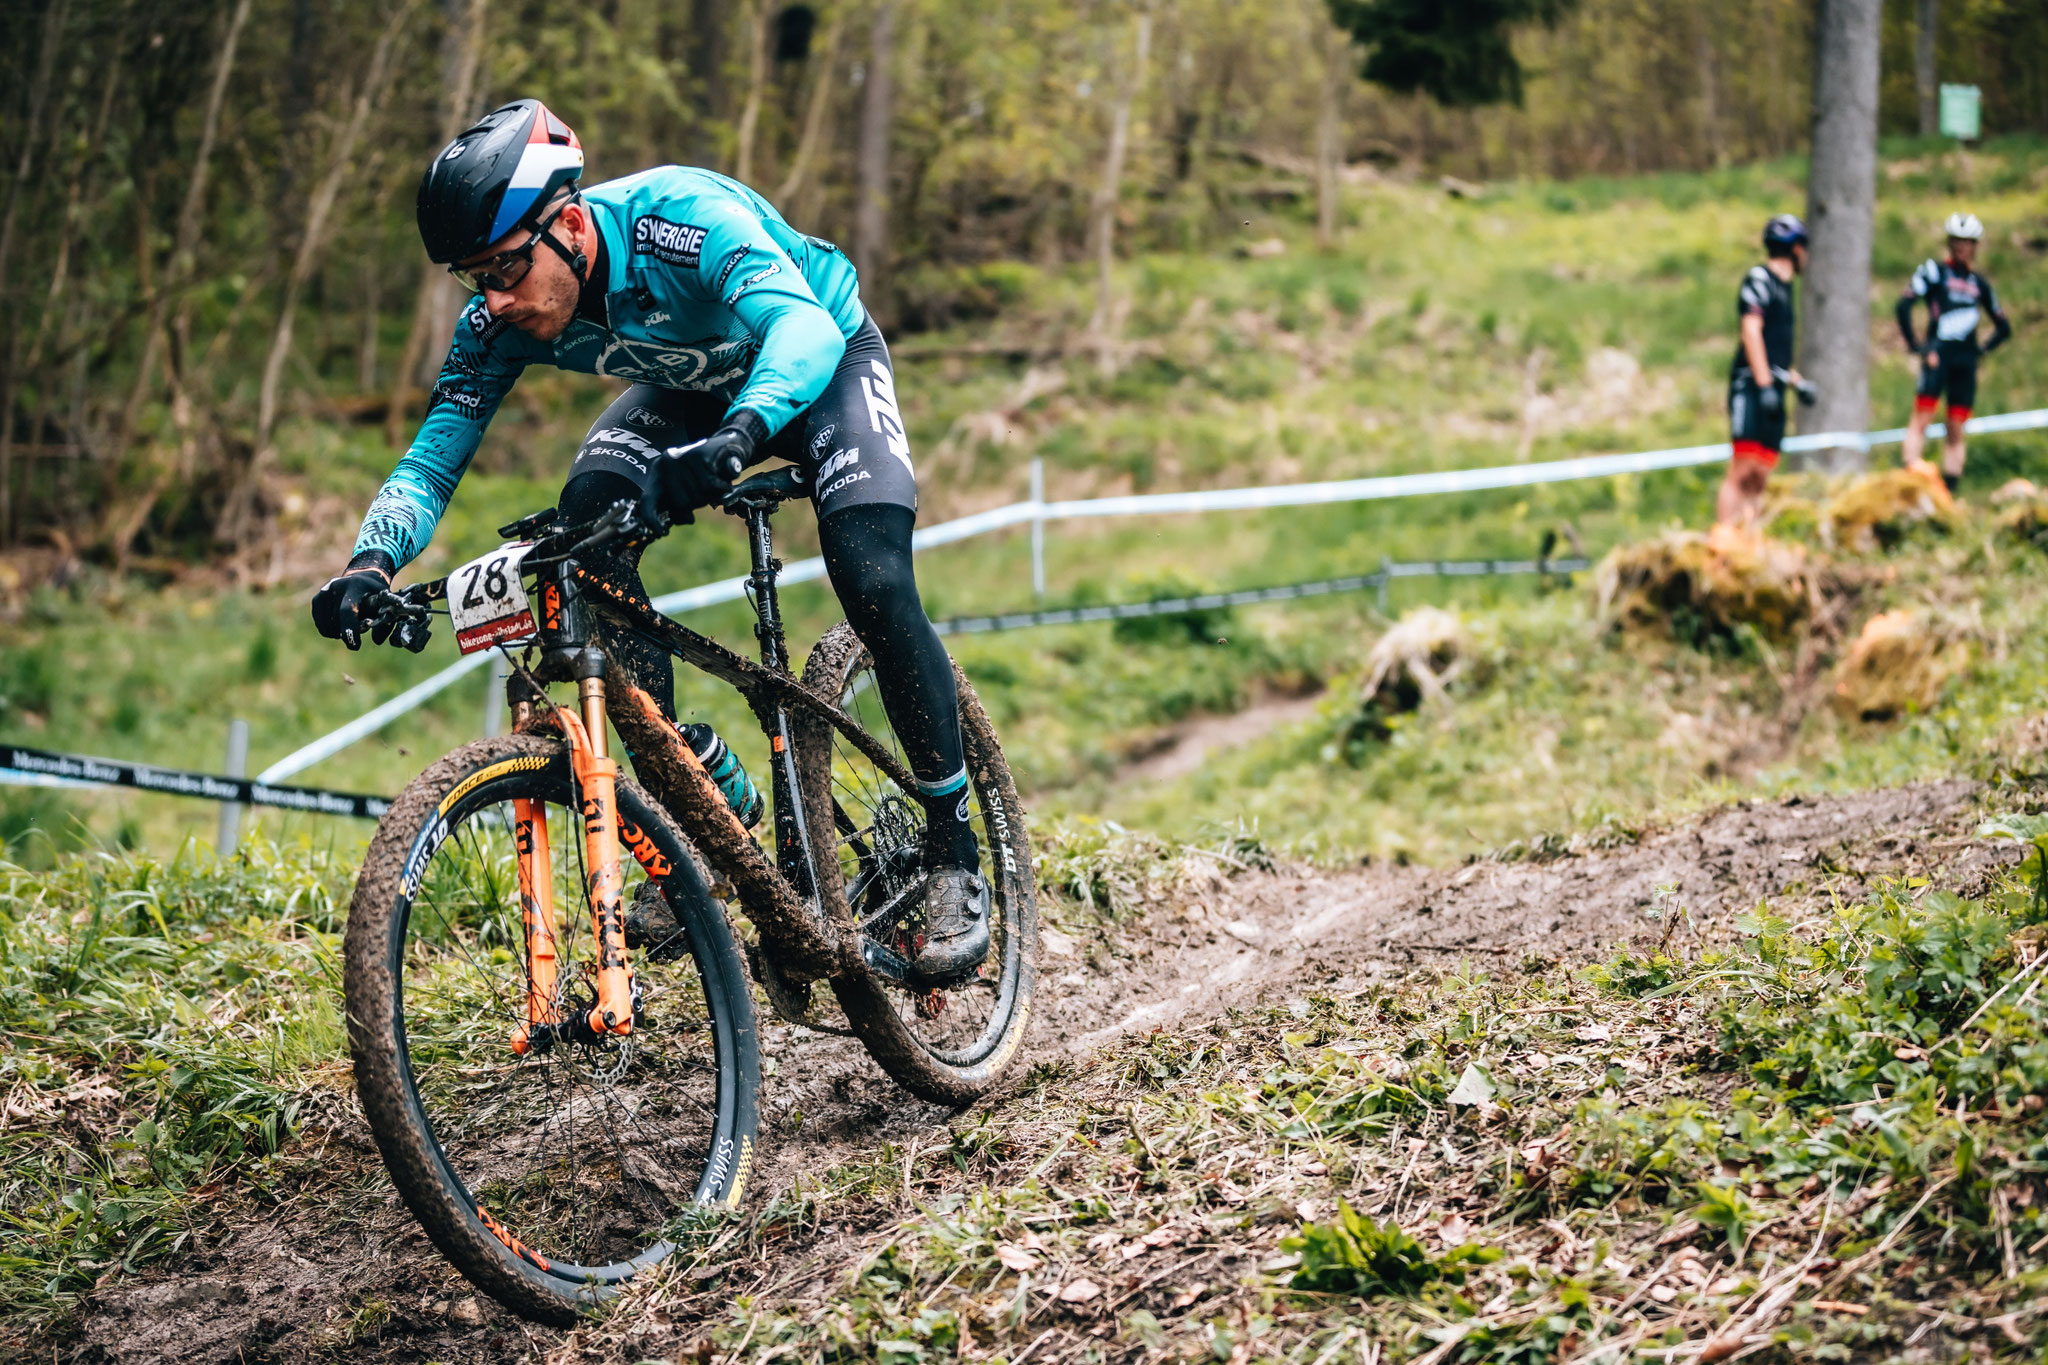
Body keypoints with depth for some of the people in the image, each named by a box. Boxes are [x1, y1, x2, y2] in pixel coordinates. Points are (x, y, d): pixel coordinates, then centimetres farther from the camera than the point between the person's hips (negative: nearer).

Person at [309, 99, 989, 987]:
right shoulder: (500, 322, -22)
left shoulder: (681, 217, -39)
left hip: (823, 362, -5)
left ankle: (953, 856, -8)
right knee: (587, 523, -23)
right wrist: (372, 564, -41)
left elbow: (805, 325, -53)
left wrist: (738, 435, -72)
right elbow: (431, 459, -20)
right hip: (691, 385, 5)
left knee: (872, 582, -25)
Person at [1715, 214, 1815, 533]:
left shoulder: (1783, 287, 23)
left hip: (1772, 391, 9)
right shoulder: (1759, 278, -4)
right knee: (1743, 472, -17)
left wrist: (1797, 382, 19)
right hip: (1753, 388, -9)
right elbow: (1751, 331, -14)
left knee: (1759, 481, 3)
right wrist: (1765, 384, -21)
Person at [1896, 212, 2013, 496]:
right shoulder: (1934, 270, 5)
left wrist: (1981, 350, 10)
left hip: (1966, 360, 4)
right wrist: (1914, 344, -8)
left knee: (1956, 431, 3)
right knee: (1921, 418, -16)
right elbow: (1904, 304, -6)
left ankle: (1949, 491, 5)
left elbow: (2004, 327, 23)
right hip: (1937, 353, -4)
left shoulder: (1980, 284, 16)